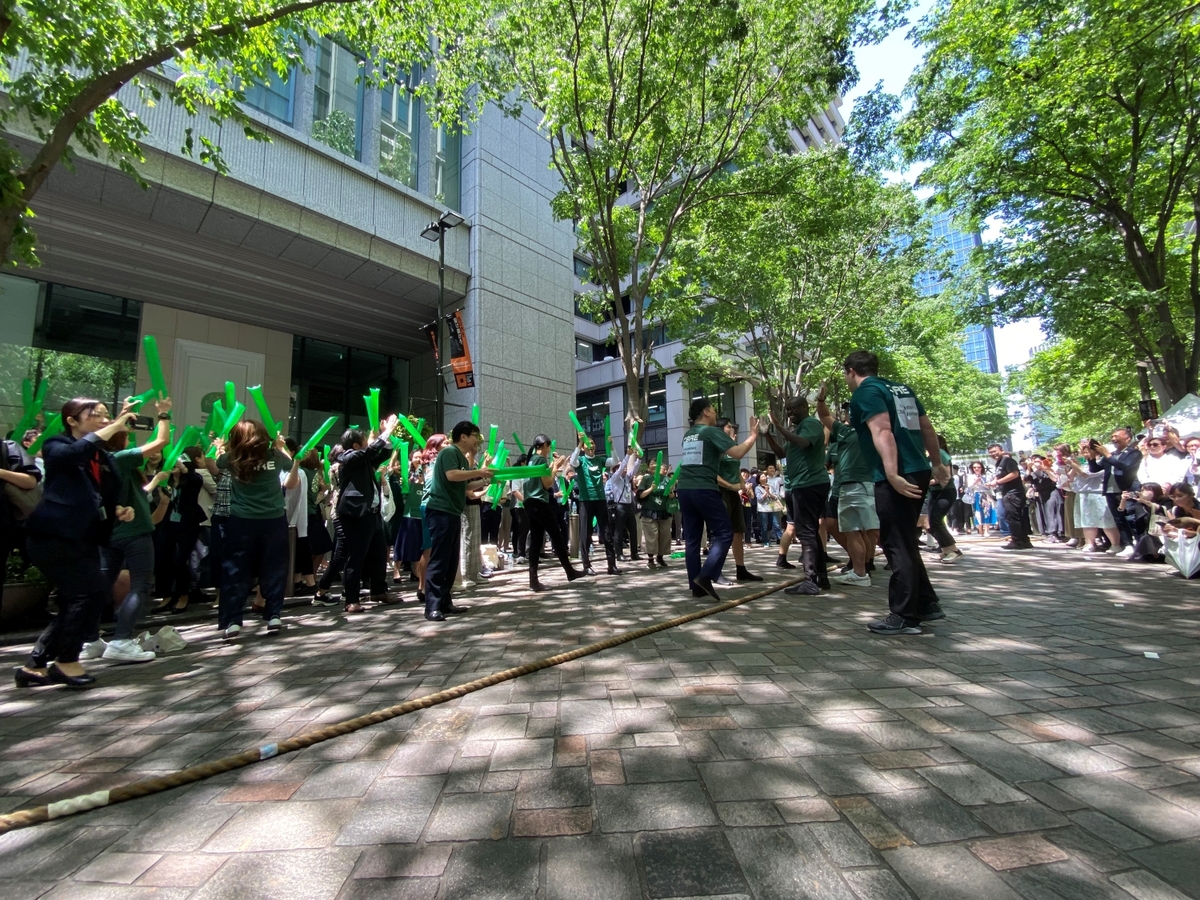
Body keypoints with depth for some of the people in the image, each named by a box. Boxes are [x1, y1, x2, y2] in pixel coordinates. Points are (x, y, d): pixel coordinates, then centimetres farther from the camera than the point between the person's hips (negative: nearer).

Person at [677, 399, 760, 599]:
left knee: (692, 538, 7)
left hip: (684, 489, 8)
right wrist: (753, 435, 1)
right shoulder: (712, 432, -4)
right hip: (703, 490, -7)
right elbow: (737, 453, -12)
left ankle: (696, 586, 9)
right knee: (724, 533, 0)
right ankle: (705, 576, -12)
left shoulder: (687, 435, 18)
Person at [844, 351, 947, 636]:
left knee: (896, 544, -2)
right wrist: (937, 464, 32)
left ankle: (904, 616, 4)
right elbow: (927, 428, 22)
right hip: (918, 471, 9)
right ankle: (927, 604, 26)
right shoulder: (902, 389, 18)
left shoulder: (865, 392, -7)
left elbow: (882, 432, -21)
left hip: (895, 478, -9)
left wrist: (893, 475, -29)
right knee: (905, 541, 18)